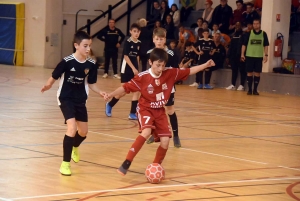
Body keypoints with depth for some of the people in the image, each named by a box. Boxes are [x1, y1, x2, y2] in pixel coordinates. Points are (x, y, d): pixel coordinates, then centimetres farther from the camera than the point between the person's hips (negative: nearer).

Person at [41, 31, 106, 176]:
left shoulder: (91, 64, -7)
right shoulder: (67, 61, -21)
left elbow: (91, 83, 3)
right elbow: (54, 77, -10)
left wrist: (100, 92, -9)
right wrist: (48, 85, -19)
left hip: (80, 100, 5)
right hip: (66, 98, -5)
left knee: (83, 132, 16)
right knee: (72, 128, -22)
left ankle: (74, 147, 53)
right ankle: (65, 163, -11)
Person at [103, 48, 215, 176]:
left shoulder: (170, 73, -9)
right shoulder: (143, 77, -19)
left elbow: (189, 71, -1)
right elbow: (126, 88, -15)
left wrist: (206, 65, -5)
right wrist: (111, 95, -25)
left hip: (160, 111, 4)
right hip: (145, 109, -4)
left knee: (165, 141, -8)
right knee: (147, 132, -32)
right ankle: (126, 163, -28)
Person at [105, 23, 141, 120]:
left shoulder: (139, 43, 5)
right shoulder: (127, 42, -13)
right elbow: (126, 56, -16)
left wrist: (137, 68, 13)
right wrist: (133, 68, -19)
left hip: (135, 70, 6)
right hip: (126, 70, -6)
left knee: (137, 91, -3)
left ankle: (132, 113, 2)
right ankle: (109, 105, 24)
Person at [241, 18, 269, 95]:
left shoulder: (263, 34, 3)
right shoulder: (249, 33, 2)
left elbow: (265, 45, 5)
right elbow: (244, 44, 3)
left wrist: (266, 55, -2)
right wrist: (242, 54, -5)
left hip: (259, 57, 0)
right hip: (249, 56, 0)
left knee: (257, 73, 2)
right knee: (249, 73, 1)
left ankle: (255, 90, 11)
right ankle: (249, 89, 8)